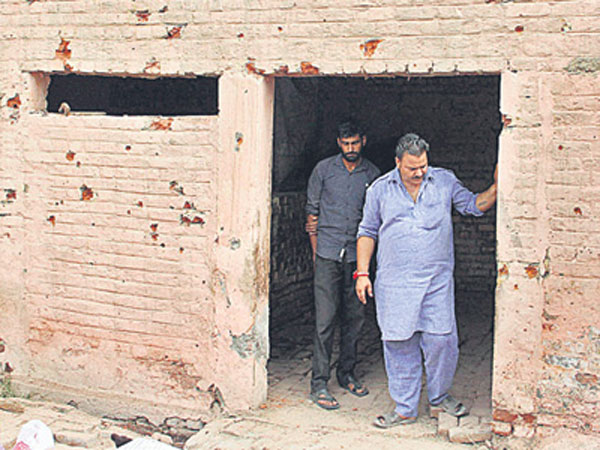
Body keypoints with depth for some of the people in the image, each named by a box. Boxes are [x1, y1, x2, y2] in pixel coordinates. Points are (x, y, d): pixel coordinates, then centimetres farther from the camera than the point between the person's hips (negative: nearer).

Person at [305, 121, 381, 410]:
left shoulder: (372, 174, 8)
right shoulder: (324, 169, 2)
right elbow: (312, 210, 6)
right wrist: (315, 250, 3)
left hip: (357, 255, 3)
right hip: (328, 254, -3)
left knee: (354, 316, 8)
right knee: (325, 318, -6)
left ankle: (346, 373, 23)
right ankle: (319, 383, -1)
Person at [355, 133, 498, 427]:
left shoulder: (445, 181, 6)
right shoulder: (380, 190, 4)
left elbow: (474, 206, 12)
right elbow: (367, 233, 10)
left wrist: (496, 188, -5)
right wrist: (362, 273, 4)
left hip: (437, 281, 1)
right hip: (394, 284, 0)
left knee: (442, 339, 0)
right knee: (400, 344, 3)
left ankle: (439, 395, 25)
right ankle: (405, 409, 16)